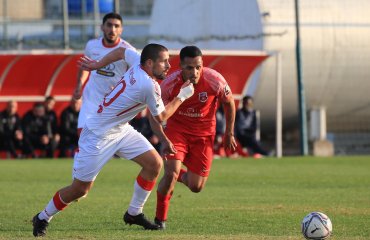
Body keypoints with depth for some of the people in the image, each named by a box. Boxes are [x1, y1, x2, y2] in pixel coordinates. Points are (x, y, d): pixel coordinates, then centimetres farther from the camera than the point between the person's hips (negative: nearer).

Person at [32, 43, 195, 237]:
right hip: (99, 135, -9)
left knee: (154, 163, -1)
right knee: (80, 189, -2)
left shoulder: (138, 64, -5)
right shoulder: (149, 86, -28)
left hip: (121, 130, 9)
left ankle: (134, 213, 12)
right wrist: (182, 96, -1)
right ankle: (43, 218, 19)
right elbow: (161, 117, -11)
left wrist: (97, 65, 27)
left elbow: (124, 51, 16)